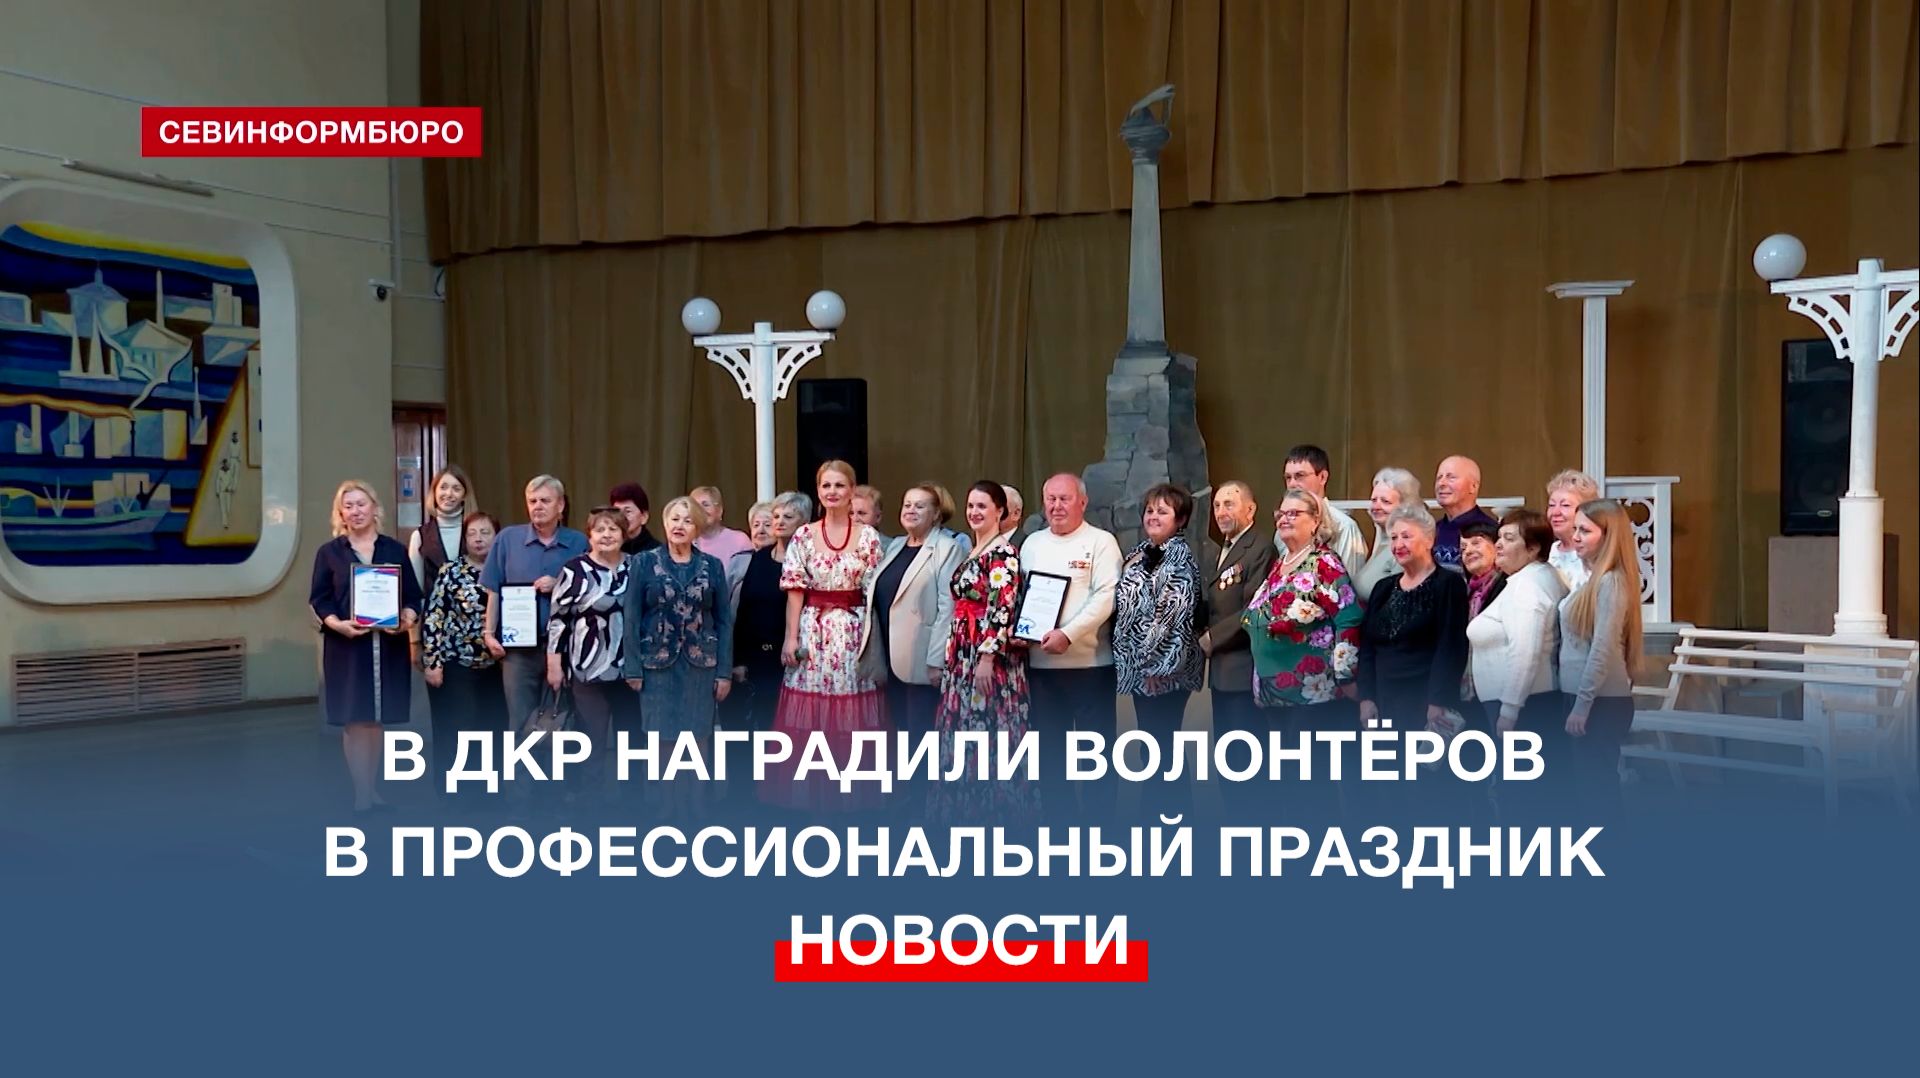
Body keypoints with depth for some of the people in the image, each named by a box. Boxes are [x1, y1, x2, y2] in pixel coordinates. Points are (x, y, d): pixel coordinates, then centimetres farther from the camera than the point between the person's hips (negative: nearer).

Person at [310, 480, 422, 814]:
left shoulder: (395, 549, 9)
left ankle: (372, 787, 17)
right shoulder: (329, 552, 5)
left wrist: (408, 618, -13)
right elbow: (319, 599, 1)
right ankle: (361, 791, 1)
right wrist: (337, 624, -17)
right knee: (354, 719, -4)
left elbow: (413, 594, 7)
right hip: (346, 646, -2)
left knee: (377, 719, 7)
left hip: (388, 645, 2)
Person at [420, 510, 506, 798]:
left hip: (493, 667, 4)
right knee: (453, 733, -2)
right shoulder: (450, 573, -4)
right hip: (454, 666, -4)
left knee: (492, 731, 7)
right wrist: (432, 662, -12)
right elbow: (432, 618, -7)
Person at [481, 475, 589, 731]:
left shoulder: (578, 543, 2)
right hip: (518, 645, 0)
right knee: (521, 724, 4)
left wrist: (560, 586, -11)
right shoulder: (507, 538, 3)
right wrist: (490, 633, 1)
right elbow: (494, 592, 6)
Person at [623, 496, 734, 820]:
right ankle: (669, 810, 12)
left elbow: (724, 620, 5)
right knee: (665, 742, 2)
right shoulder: (643, 563, 1)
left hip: (700, 665, 1)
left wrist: (725, 671, -1)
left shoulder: (712, 566, 5)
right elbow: (632, 617, -1)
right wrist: (633, 668, -6)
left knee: (698, 742, 3)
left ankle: (695, 811, 11)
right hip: (658, 664, -1)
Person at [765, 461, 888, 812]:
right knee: (809, 717, 1)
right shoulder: (803, 536, 4)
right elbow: (795, 590, 2)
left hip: (854, 633, 0)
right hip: (812, 631, 1)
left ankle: (851, 791, 12)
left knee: (851, 716, 0)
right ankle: (810, 792, 11)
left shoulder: (868, 537, 3)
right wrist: (791, 637, -4)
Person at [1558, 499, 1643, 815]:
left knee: (1597, 786, -2)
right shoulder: (1592, 578, 11)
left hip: (1602, 701, -9)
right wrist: (1578, 701, 12)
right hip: (1586, 697, 9)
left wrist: (1582, 704, -18)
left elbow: (1603, 650, -20)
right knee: (1590, 784, 14)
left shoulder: (1610, 581, -16)